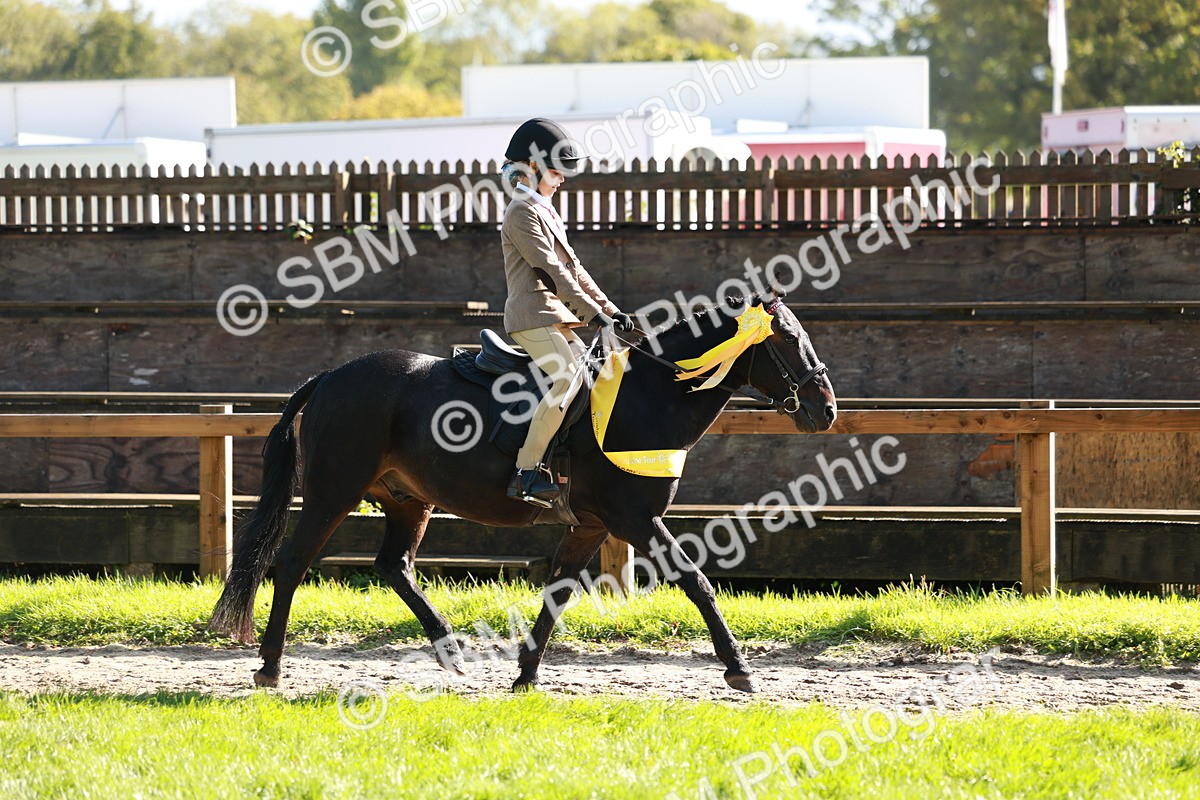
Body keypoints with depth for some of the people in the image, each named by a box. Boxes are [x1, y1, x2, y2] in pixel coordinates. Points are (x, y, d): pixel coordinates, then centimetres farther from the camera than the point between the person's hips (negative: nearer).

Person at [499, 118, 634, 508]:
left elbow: (572, 268, 20)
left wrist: (611, 310, 10)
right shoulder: (523, 212, -9)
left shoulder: (546, 211, 23)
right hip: (533, 315, -10)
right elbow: (551, 271, -16)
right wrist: (595, 313, -18)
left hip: (556, 317, 10)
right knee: (568, 376, -24)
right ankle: (526, 473, -27)